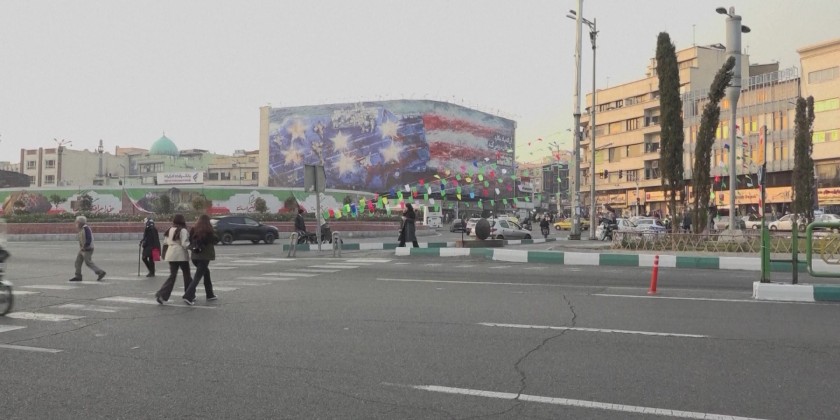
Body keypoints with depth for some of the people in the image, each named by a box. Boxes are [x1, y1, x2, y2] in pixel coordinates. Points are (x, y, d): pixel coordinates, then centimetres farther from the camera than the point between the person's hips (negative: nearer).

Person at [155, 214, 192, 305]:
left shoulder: (170, 230, 10)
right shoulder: (183, 231, -11)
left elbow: (165, 242, 16)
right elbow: (184, 244, -18)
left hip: (171, 255, 6)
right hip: (181, 255, -6)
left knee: (172, 275, 8)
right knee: (186, 274, 9)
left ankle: (161, 295, -6)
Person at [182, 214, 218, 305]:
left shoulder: (193, 230, 3)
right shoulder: (208, 231, -10)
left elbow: (190, 242, 1)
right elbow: (216, 240, -4)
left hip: (195, 255, 6)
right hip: (205, 256, -6)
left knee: (206, 272, 22)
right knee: (198, 276, -5)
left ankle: (210, 294, 29)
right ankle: (188, 296, -15)